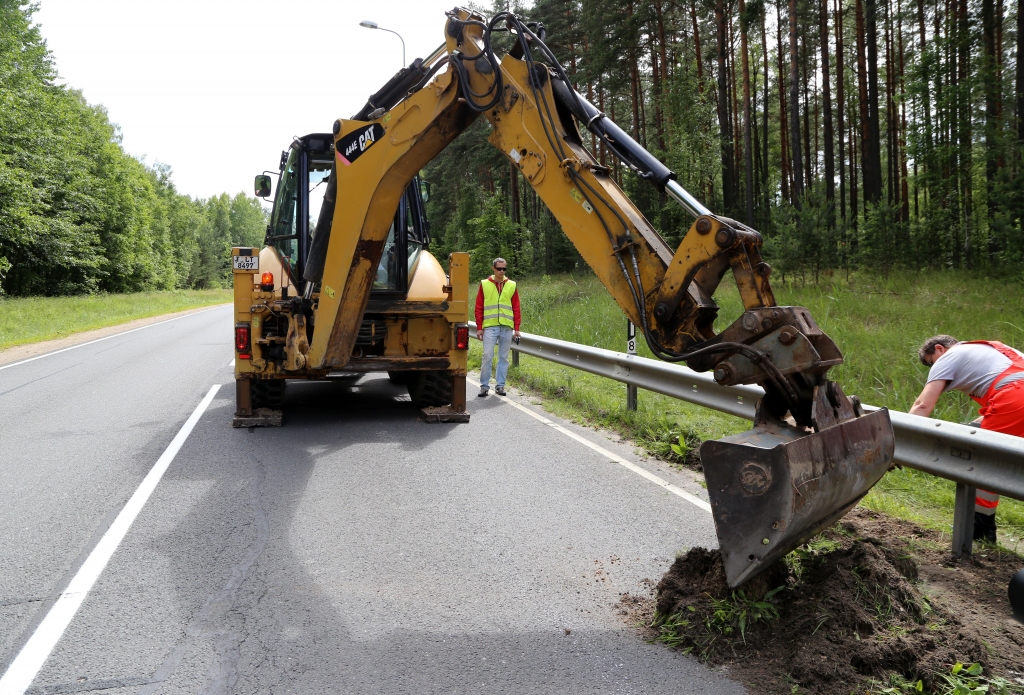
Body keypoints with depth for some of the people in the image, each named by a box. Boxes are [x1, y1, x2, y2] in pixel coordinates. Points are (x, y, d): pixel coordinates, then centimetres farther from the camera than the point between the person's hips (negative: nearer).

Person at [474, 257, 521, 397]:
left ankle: (500, 385, 14)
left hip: (507, 327, 2)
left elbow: (516, 308, 9)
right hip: (489, 327, -2)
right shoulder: (484, 284, 5)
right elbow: (479, 308, 5)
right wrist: (479, 327, 0)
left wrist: (517, 328, 4)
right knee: (487, 356, -6)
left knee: (504, 357, 6)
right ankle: (484, 386, 2)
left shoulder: (512, 286, 9)